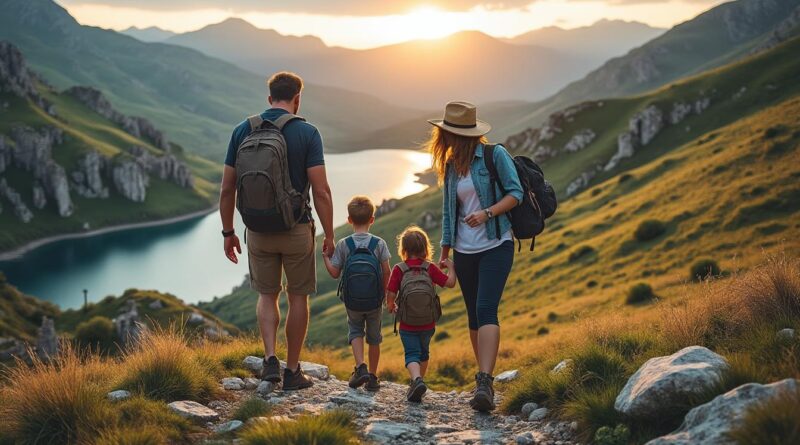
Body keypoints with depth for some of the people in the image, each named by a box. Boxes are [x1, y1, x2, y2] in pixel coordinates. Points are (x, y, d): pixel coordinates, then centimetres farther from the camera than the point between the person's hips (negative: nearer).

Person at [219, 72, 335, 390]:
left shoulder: (243, 131, -1)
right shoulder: (307, 133, -9)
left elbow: (227, 189, 0)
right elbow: (321, 190, -14)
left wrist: (228, 232, 10)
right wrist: (329, 235, -5)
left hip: (258, 230, 2)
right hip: (297, 229, -2)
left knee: (267, 295, 19)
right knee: (298, 297, 12)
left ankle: (271, 360, 3)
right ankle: (292, 371, 18)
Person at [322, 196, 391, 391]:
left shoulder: (343, 245, -6)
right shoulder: (379, 243, -6)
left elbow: (335, 273, -5)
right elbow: (386, 272, -7)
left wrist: (325, 257, 11)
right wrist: (385, 295, 7)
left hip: (352, 301, 0)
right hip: (375, 301, 1)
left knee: (356, 331, 17)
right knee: (374, 336, 15)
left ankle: (361, 367, -6)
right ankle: (372, 377, 20)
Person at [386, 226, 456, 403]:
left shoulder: (399, 269, -7)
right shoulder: (430, 268, -3)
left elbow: (390, 294, -9)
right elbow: (450, 283, -5)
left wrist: (391, 306, 12)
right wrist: (450, 266, 12)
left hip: (407, 325, -2)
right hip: (428, 324, 2)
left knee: (411, 354, -2)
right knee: (424, 353, 23)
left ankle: (416, 379, -28)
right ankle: (419, 380, 36)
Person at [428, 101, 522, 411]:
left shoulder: (495, 155, -5)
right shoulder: (451, 166, 12)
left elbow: (516, 193, -7)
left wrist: (487, 213, -22)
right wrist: (444, 252, 15)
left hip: (496, 246, -6)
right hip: (464, 251, 6)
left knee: (486, 310, -19)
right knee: (474, 316, 10)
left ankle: (484, 384, -28)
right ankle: (485, 379, 21)